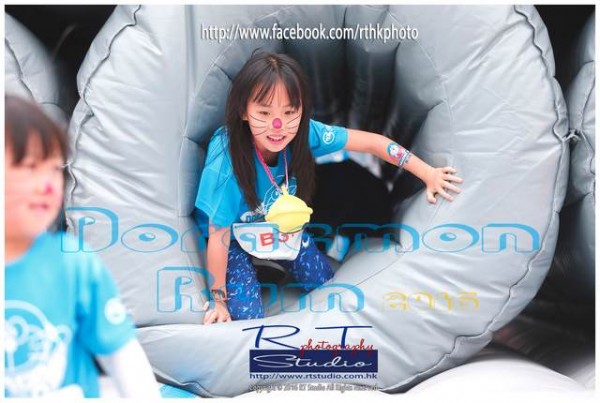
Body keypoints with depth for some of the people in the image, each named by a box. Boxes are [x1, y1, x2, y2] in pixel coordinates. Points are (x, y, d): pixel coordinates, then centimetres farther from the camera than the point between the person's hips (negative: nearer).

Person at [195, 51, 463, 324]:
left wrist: (428, 174, -12)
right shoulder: (225, 162, -40)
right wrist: (218, 298, -18)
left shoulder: (303, 133, -28)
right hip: (233, 235, -4)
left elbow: (371, 142, -16)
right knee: (246, 317, -14)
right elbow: (218, 239, -29)